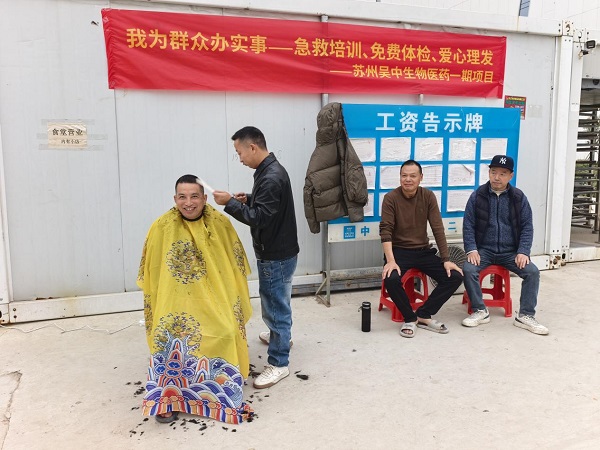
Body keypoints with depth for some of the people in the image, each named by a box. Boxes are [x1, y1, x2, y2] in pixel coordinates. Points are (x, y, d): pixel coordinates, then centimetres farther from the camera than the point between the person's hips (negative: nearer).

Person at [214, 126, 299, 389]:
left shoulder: (271, 177, -25)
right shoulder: (269, 170, 8)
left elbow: (259, 217, -28)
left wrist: (230, 203, -22)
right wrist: (247, 199, 5)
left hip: (277, 255, -10)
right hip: (274, 251, 10)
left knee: (275, 305, -1)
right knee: (274, 301, 27)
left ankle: (278, 364, 11)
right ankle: (279, 335, 49)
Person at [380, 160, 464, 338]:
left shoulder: (428, 196, -2)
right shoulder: (391, 198, -10)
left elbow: (438, 229, -3)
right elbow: (385, 231, -17)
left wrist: (446, 259, -10)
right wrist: (390, 261, -29)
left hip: (423, 250, 4)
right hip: (399, 250, -3)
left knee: (455, 276, -13)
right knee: (391, 279, -33)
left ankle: (423, 315, -1)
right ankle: (410, 318, -6)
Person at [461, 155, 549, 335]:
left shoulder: (519, 197, 1)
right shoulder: (477, 195, -2)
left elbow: (527, 227, 1)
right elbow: (468, 225, -3)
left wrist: (523, 252, -12)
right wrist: (471, 249, -16)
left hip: (510, 252, 1)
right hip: (484, 250, -1)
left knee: (532, 272, -20)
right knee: (468, 269, -27)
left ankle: (525, 316, -5)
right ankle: (480, 311, -8)